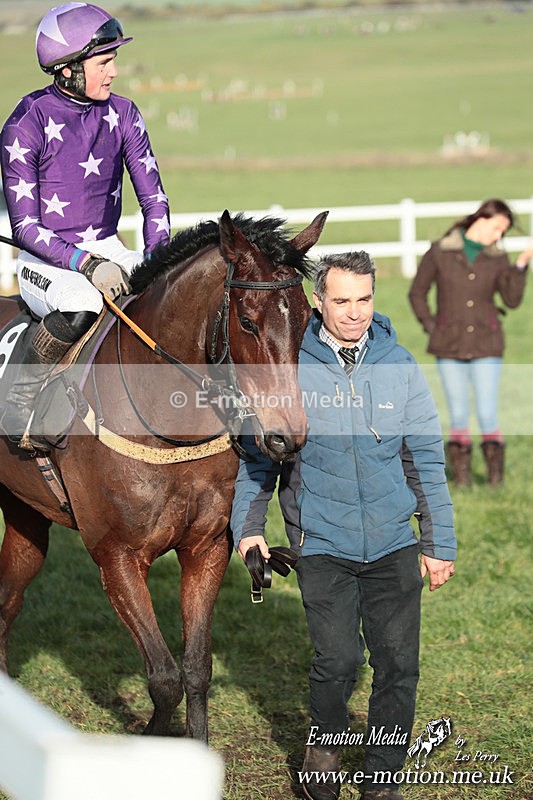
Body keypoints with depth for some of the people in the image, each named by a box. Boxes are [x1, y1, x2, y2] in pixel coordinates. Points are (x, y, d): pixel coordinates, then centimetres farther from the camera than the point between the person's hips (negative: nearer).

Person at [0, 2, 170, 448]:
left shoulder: (122, 114, 3)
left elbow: (154, 198, 4)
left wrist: (155, 259, -14)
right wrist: (86, 265, -26)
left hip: (108, 250, 5)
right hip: (44, 260, -5)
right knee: (82, 302, -37)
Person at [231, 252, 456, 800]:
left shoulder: (399, 367, 2)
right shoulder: (289, 367, -3)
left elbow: (427, 461, 7)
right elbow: (260, 453, 5)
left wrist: (441, 543, 6)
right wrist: (248, 527, -3)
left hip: (393, 543, 2)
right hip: (321, 543, -2)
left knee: (398, 664, 2)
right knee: (338, 658, -12)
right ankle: (325, 742, 19)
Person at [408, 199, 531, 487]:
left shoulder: (498, 259, 5)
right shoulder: (440, 252, 0)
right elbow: (417, 293, 7)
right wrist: (431, 326, -1)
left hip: (486, 347, 1)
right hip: (449, 347, -1)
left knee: (487, 414, -5)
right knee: (458, 415, 3)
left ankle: (496, 473, 8)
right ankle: (462, 473, 14)